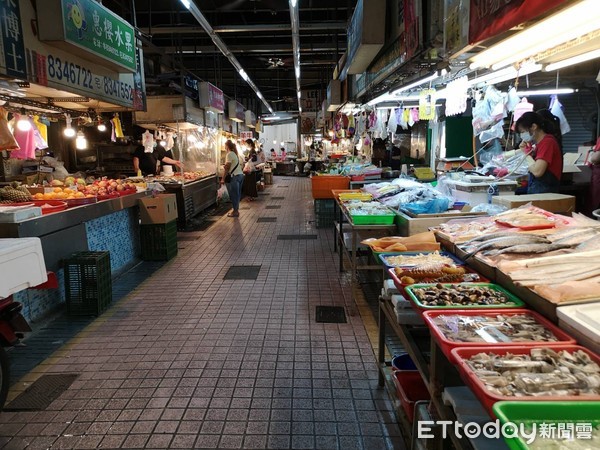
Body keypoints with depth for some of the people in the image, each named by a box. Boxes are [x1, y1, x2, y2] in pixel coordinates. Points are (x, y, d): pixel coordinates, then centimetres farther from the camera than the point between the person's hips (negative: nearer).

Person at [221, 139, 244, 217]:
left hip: (235, 176, -9)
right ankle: (236, 209, 22)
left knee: (234, 194, -2)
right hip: (240, 175, 9)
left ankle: (235, 211, 3)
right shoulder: (236, 153, 15)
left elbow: (227, 168, -16)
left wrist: (223, 179, -14)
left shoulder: (230, 154, -11)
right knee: (237, 194, 14)